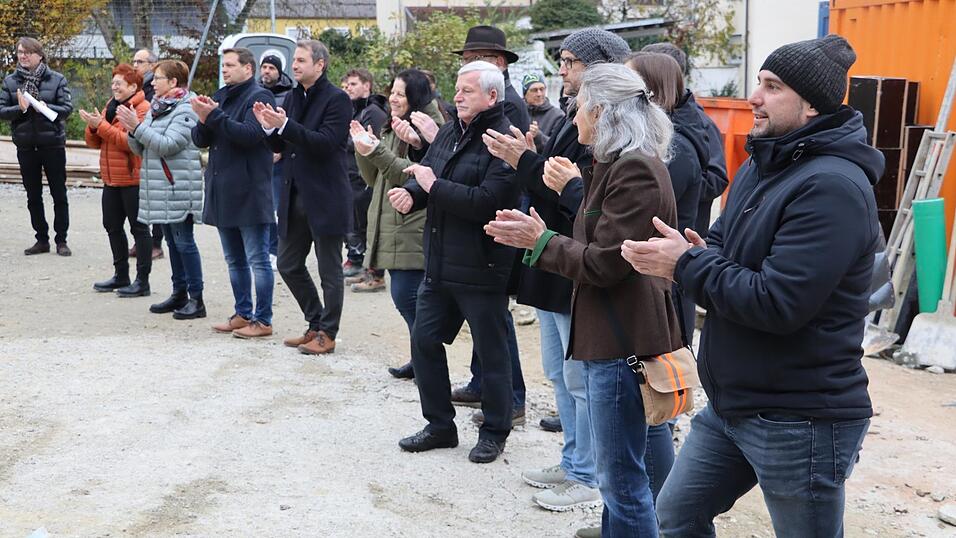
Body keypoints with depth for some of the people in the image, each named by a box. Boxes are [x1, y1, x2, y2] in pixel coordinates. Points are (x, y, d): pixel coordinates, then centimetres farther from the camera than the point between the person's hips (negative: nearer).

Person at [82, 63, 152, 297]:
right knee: (113, 226, 14)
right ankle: (121, 276, 26)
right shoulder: (110, 107, 16)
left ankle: (142, 281, 4)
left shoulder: (143, 109, -11)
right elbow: (94, 142, 14)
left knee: (138, 228, -2)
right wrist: (92, 126, -7)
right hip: (111, 179, 9)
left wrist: (101, 125, -21)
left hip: (133, 179, -9)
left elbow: (131, 141, -23)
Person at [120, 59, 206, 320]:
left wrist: (138, 127, -19)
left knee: (184, 241, -7)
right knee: (172, 241, 14)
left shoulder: (185, 110, -10)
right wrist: (131, 130, -3)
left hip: (179, 188, -9)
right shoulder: (156, 108, 15)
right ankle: (179, 293, 22)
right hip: (159, 187, 9)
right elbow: (141, 149, 16)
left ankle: (196, 299, -3)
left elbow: (169, 145, -21)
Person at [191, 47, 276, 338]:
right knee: (234, 260, 15)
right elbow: (199, 140, 12)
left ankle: (263, 320, 3)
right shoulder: (220, 96, 16)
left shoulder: (259, 96, -7)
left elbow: (251, 134, -22)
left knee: (258, 260, -2)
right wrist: (204, 120, -9)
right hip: (222, 193, 8)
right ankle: (242, 314, 25)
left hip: (249, 192, -8)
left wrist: (214, 116, -21)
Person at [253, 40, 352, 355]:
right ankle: (316, 324, 27)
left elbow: (326, 142, -22)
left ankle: (327, 334, 15)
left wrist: (284, 125, -26)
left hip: (325, 199, -8)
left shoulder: (337, 99, -10)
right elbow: (280, 147, 13)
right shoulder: (293, 98, 12)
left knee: (329, 271, 4)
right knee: (288, 265, 13)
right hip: (295, 196, 8)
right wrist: (269, 127, -7)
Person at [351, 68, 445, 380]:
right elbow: (374, 179, 16)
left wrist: (376, 150, -24)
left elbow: (414, 176, -20)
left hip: (413, 228, -9)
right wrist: (364, 150, -1)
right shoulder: (392, 128, 17)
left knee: (406, 296, -10)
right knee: (404, 297, 12)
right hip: (390, 227, 9)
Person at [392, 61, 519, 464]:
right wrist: (411, 193, -9)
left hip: (482, 268, -8)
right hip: (440, 263, 8)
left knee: (491, 353, 6)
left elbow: (487, 202, -27)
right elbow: (425, 178, 14)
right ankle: (440, 424, 27)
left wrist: (434, 185, -19)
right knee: (424, 341, 12)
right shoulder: (449, 133, 11)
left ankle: (494, 432, 23)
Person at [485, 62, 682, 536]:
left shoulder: (635, 171, -17)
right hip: (608, 335, 11)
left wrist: (541, 241, -8)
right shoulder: (618, 164, 16)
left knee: (621, 478, -2)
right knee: (616, 473, 19)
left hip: (623, 340, -11)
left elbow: (603, 264, -19)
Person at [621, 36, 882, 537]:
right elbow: (723, 249, 13)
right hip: (732, 402, 9)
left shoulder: (831, 185, -22)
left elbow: (777, 303, -27)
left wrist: (686, 265, -18)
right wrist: (694, 254, -12)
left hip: (800, 420, -9)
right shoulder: (760, 165, 10)